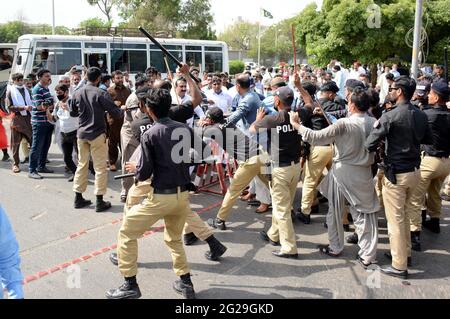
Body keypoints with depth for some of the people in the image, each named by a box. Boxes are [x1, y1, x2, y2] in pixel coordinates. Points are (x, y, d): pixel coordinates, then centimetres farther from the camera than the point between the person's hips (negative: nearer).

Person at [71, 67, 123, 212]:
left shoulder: (77, 93, 3)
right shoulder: (101, 94, -14)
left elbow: (73, 112, 17)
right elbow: (115, 112, -14)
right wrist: (121, 112, 7)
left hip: (81, 133, 6)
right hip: (97, 134, -5)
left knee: (82, 165, 15)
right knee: (100, 167, 1)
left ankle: (78, 198, 20)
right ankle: (100, 201, 3)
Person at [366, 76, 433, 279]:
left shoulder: (390, 116, -18)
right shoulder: (421, 115, 2)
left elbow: (370, 145, -18)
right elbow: (429, 140, 15)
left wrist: (376, 127, 0)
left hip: (396, 174, -7)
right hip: (415, 171, 7)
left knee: (395, 219, 2)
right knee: (405, 216, 22)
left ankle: (399, 266, 10)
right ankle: (405, 253, 35)